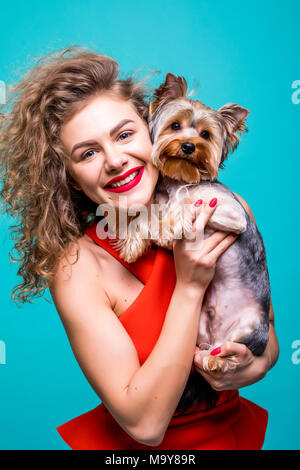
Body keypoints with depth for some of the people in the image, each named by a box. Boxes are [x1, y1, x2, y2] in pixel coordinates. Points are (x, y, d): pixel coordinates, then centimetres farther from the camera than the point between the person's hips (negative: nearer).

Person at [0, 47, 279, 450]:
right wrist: (189, 287, -23)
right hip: (132, 445, -3)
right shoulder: (77, 267, -17)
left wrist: (259, 364, -15)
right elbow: (145, 424, -18)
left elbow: (267, 331, 5)